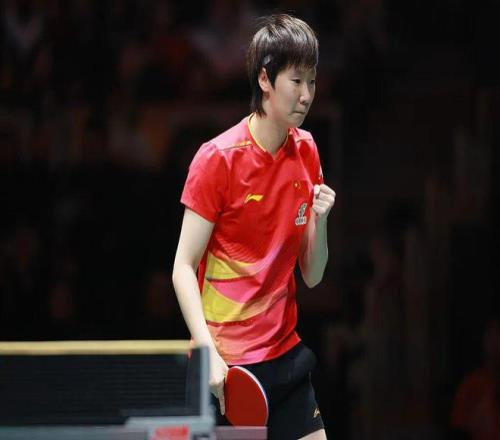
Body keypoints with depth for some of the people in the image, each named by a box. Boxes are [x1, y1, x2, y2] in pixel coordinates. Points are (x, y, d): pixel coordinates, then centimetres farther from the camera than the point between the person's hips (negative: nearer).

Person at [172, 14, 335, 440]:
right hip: (228, 365, -6)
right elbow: (183, 268, -10)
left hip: (286, 353, 6)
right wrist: (209, 353, -21)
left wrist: (319, 220, -10)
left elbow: (312, 275, 10)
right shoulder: (219, 157, -11)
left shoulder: (306, 152, 7)